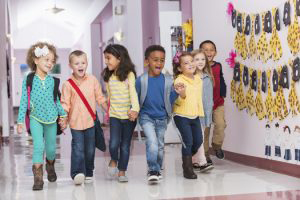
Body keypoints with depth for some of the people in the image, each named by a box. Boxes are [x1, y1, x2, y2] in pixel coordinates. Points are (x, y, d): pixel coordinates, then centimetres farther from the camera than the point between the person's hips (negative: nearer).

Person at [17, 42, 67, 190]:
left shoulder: (52, 81, 1)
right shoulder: (28, 80, -6)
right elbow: (24, 101, -4)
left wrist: (63, 114, 7)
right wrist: (20, 121, -5)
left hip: (51, 119, 3)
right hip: (35, 118, -3)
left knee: (51, 147, 12)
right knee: (38, 145, -17)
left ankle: (50, 165, 43)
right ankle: (38, 177, -10)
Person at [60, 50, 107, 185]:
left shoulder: (93, 80, 1)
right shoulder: (68, 84, -6)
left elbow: (100, 98, 10)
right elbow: (65, 104, -5)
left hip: (90, 121, 3)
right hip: (75, 122, -3)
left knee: (90, 149, 11)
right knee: (78, 148, -10)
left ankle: (88, 173, 23)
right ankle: (77, 173, -13)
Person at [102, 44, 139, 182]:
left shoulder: (129, 74, -9)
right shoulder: (108, 76, 6)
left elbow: (133, 93, -16)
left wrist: (135, 109, -30)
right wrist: (107, 111, 14)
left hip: (128, 116, -2)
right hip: (114, 115, 3)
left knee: (125, 145, 6)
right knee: (114, 143, -12)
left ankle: (122, 172, 19)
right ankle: (113, 160, 19)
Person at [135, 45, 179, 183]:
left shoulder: (168, 80, -4)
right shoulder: (141, 80, -10)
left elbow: (170, 100, 1)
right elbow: (136, 99, 1)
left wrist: (176, 92, -14)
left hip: (162, 118, 3)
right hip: (146, 117, -3)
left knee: (160, 145, 15)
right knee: (152, 142, -20)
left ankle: (157, 169, 37)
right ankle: (153, 170, -6)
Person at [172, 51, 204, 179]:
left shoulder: (198, 79, 6)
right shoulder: (179, 81, -14)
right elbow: (178, 101, -19)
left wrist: (200, 112, 17)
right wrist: (182, 94, -39)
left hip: (195, 115, 7)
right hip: (181, 116, -7)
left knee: (198, 141, 10)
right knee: (188, 141, -8)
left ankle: (187, 161, 35)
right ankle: (187, 169, 5)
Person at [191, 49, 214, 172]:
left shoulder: (208, 78, 9)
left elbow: (209, 97, 13)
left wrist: (209, 112, 10)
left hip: (204, 111, 5)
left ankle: (194, 162, 21)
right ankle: (202, 162, -11)